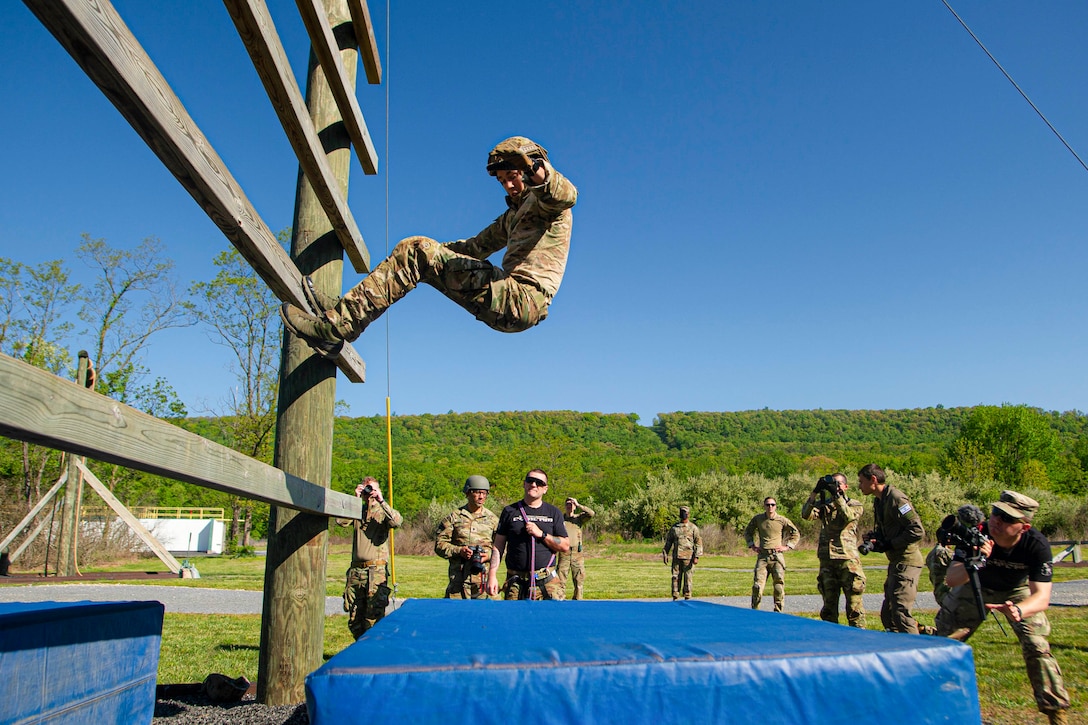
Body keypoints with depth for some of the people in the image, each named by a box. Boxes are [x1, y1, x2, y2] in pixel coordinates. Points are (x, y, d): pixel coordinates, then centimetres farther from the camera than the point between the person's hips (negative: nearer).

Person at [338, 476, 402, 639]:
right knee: (354, 618, 10)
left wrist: (381, 500, -17)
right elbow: (340, 520, -4)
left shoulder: (383, 511, 6)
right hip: (356, 569, 4)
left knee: (374, 617, -7)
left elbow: (397, 522, -16)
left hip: (377, 570, -4)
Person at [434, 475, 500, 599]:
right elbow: (439, 544, 5)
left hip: (485, 577, 1)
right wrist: (459, 551, -9)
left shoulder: (492, 519, 12)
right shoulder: (454, 518, 8)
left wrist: (489, 555, -9)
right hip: (459, 578, -1)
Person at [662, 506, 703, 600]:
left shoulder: (693, 528, 2)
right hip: (676, 557, 3)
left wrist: (697, 556, -9)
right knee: (675, 577, 3)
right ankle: (675, 597, 9)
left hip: (688, 557, -3)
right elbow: (668, 541, 16)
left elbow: (699, 543, 0)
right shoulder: (674, 527, 10)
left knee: (687, 577, -1)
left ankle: (687, 597, 7)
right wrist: (665, 554, 10)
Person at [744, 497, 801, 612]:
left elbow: (796, 534, 14)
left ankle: (778, 612, 11)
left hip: (777, 556, -1)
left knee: (779, 585, 0)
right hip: (762, 556, 1)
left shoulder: (782, 520, 2)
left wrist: (787, 546, 4)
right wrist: (752, 545, 10)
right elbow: (747, 532, 23)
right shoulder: (757, 519, 6)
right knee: (757, 585, -5)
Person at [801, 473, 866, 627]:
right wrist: (815, 492, -10)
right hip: (827, 559, 3)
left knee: (854, 601, -4)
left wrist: (837, 496, -18)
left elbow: (848, 516, -16)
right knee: (829, 601, 9)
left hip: (848, 558, -3)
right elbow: (806, 515, -5)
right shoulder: (823, 504, 13)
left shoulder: (855, 504, 7)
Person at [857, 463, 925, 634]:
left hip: (906, 562, -10)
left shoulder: (896, 499, -17)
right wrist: (873, 539, 2)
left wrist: (889, 544, -18)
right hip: (895, 562, 10)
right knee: (887, 614, 14)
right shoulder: (878, 500, 12)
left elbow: (917, 531, -22)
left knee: (901, 612, -11)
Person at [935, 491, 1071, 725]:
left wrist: (1017, 610, -58)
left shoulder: (1037, 545, -33)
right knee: (944, 639, 1)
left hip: (1017, 593, 0)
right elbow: (951, 579, -37)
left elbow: (1042, 596, -37)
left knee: (1037, 647, -16)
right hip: (977, 587, 0)